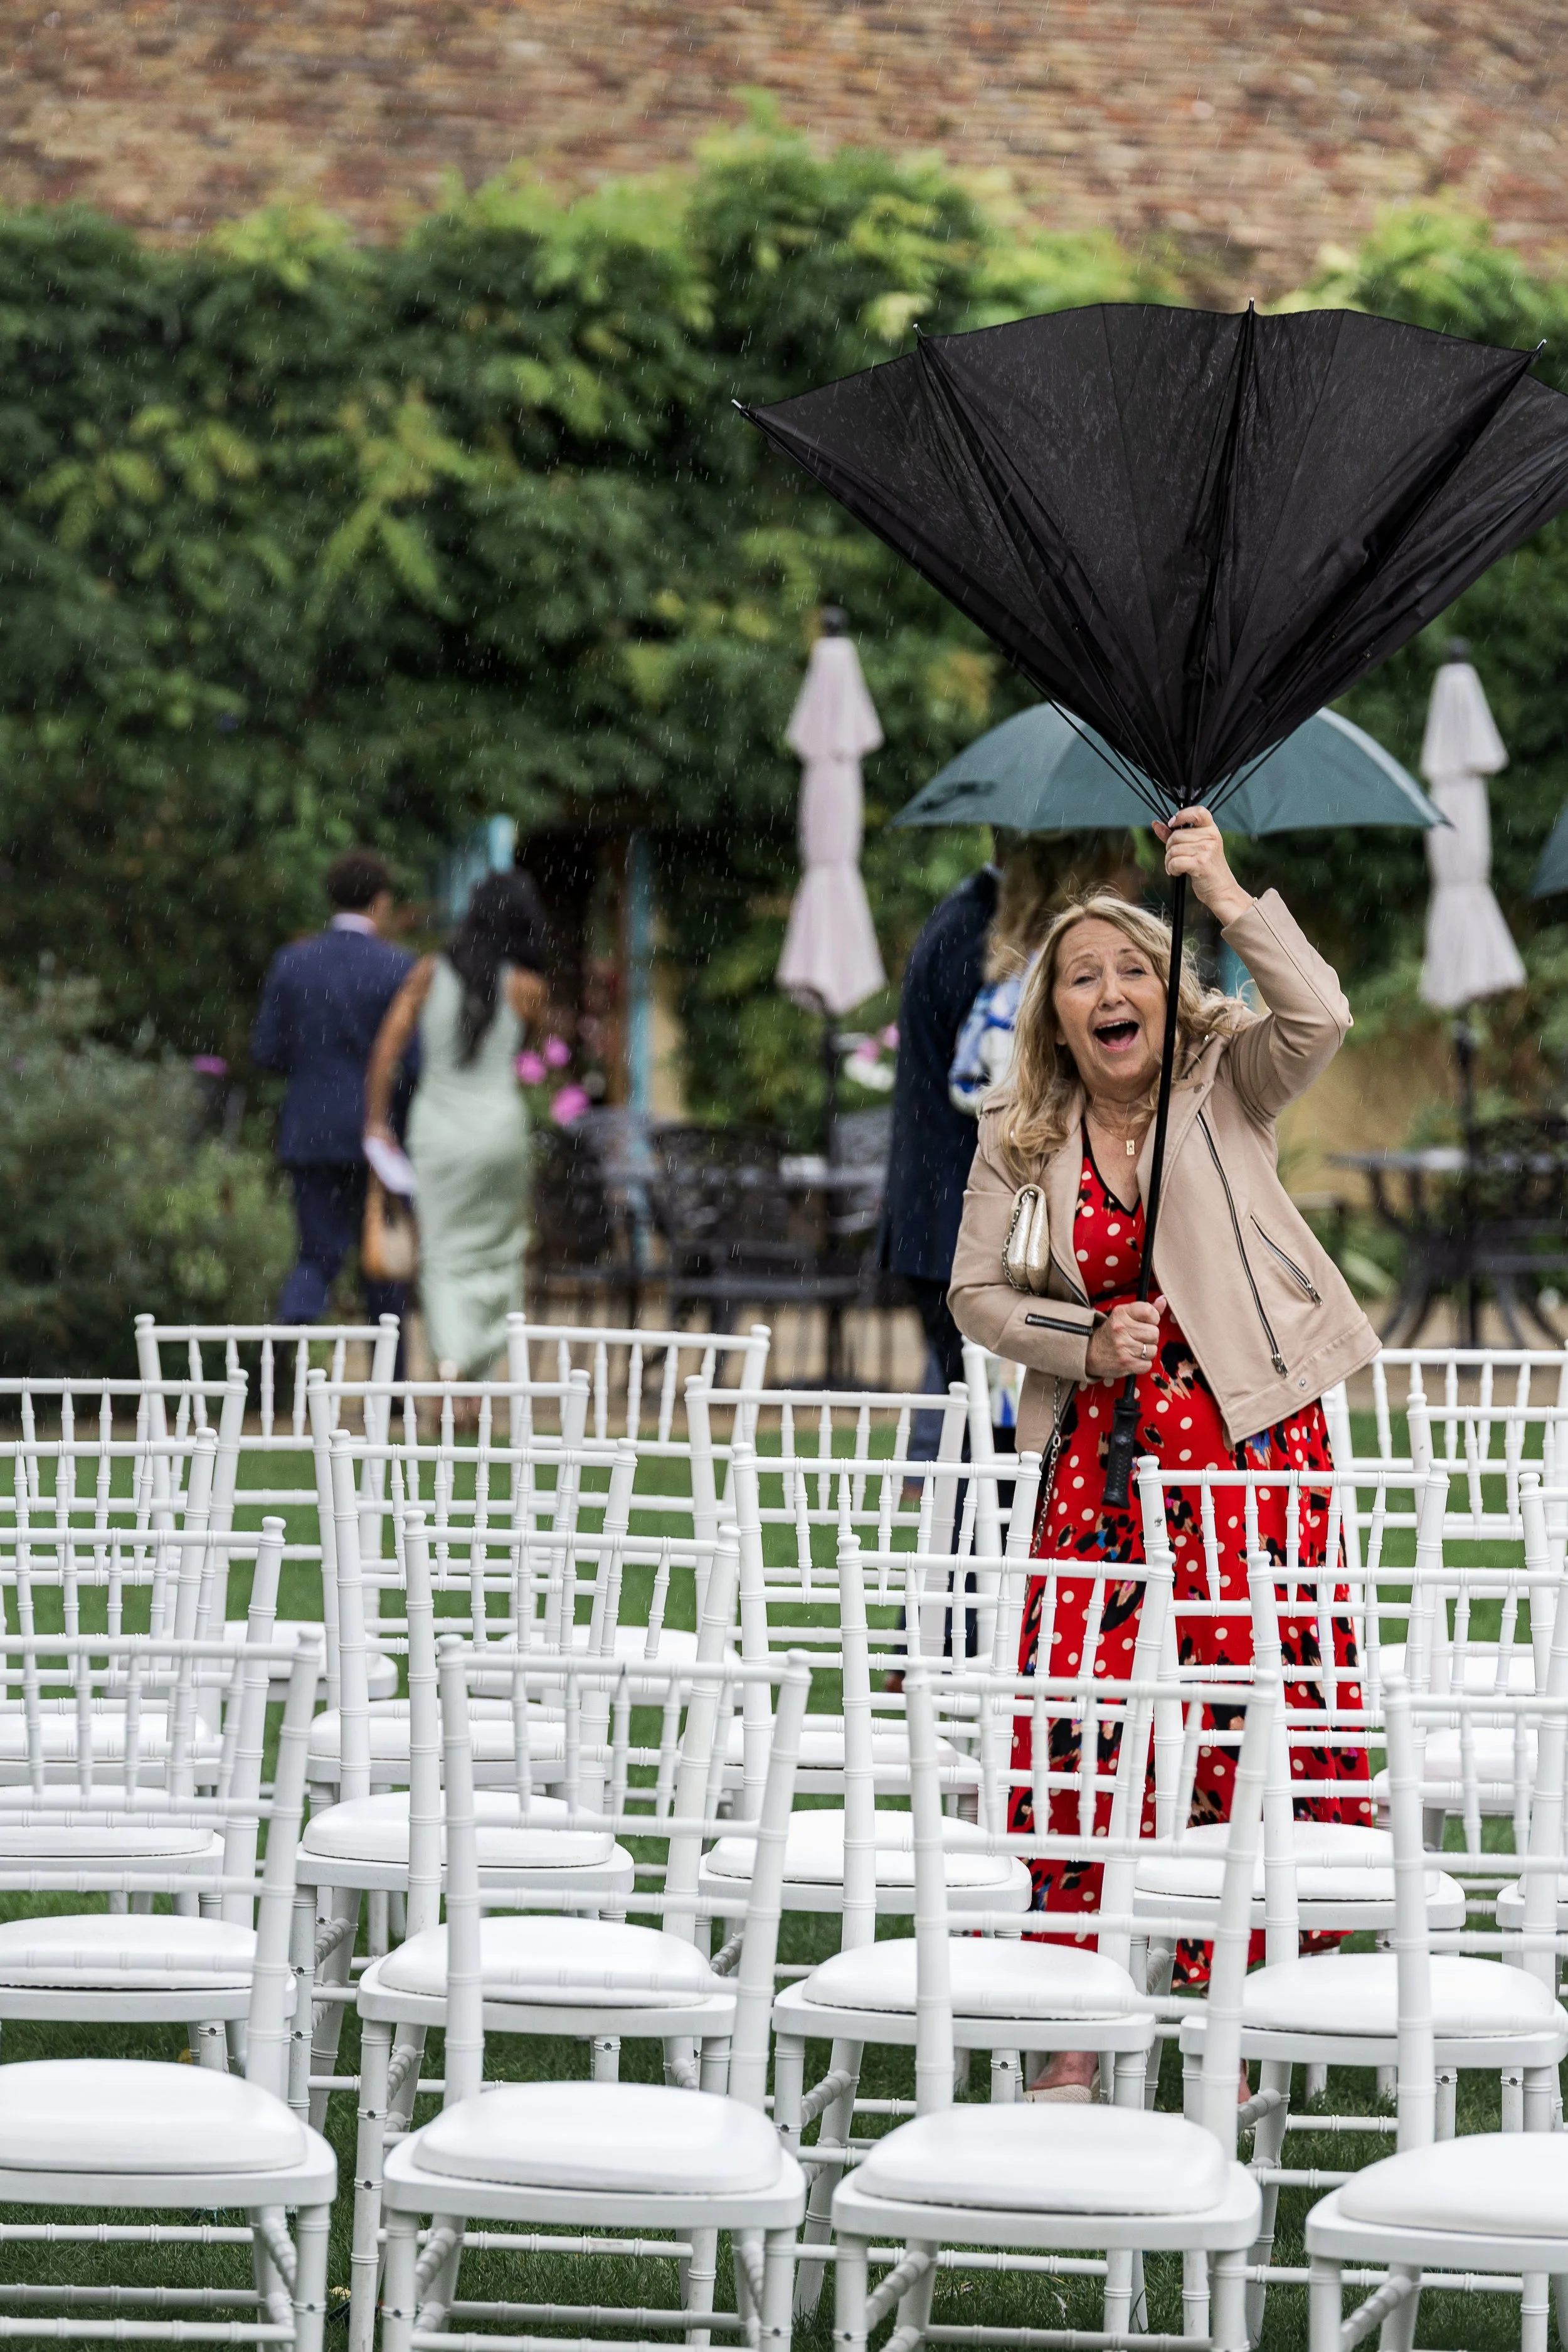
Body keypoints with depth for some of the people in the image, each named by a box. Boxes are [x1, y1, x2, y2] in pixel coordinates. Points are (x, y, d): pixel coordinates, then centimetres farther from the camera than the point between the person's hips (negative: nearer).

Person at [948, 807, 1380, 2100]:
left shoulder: (1225, 1081, -1)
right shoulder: (1022, 1135, 6)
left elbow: (1321, 1020, -21)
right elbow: (976, 1294, 8)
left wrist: (1231, 899, -27)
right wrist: (1087, 1341, -7)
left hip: (1248, 1428, -2)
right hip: (1100, 1445, 2)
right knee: (1078, 1704, -4)